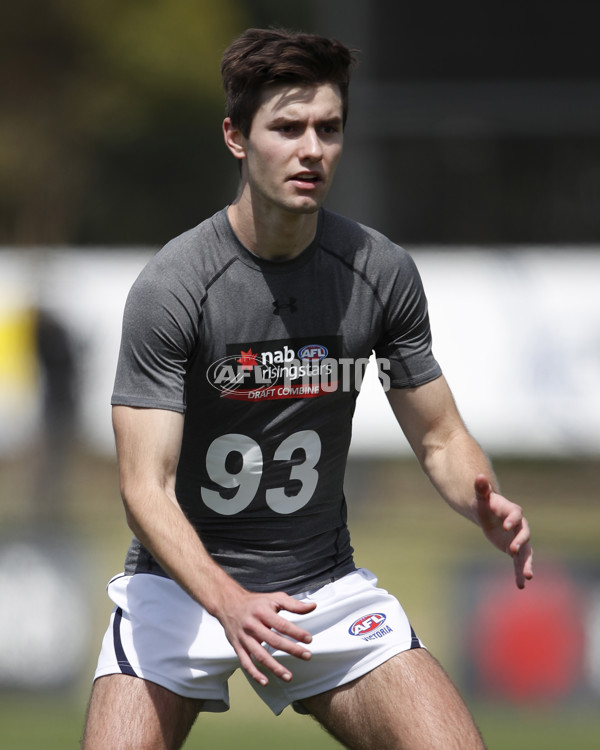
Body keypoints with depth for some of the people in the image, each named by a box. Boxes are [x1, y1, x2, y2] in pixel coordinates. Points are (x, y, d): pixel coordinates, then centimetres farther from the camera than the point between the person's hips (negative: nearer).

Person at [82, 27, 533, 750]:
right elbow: (146, 487, -21)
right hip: (182, 582, -3)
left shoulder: (382, 271, -5)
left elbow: (439, 438, 5)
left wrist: (488, 509, -18)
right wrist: (228, 602, -38)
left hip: (325, 585, 3)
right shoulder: (170, 287, -18)